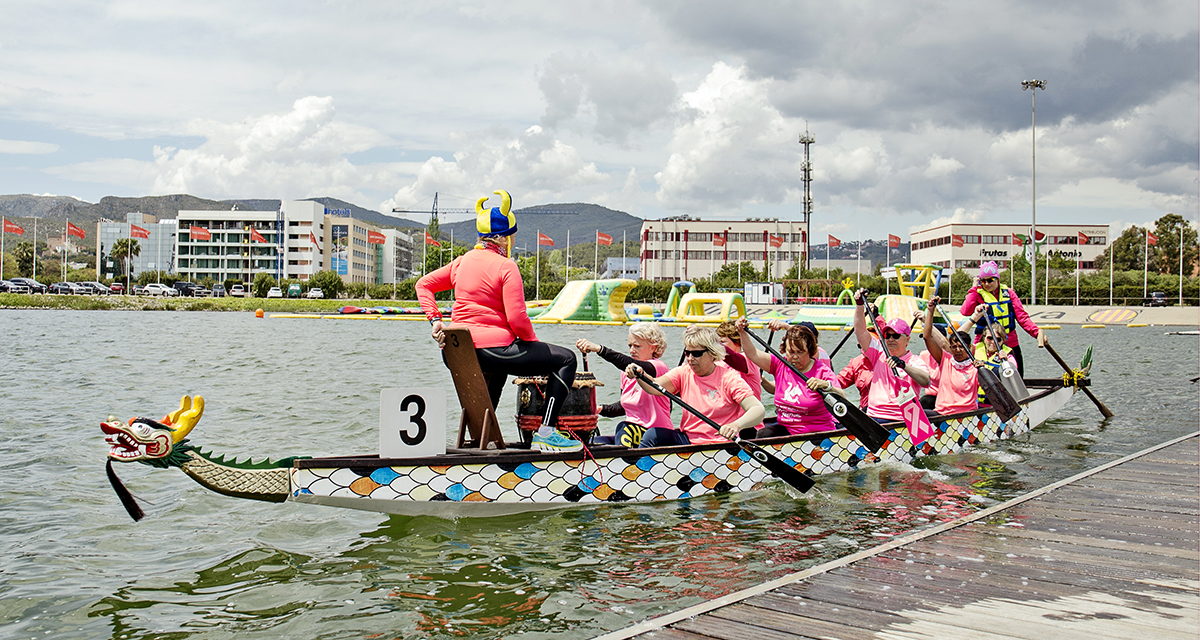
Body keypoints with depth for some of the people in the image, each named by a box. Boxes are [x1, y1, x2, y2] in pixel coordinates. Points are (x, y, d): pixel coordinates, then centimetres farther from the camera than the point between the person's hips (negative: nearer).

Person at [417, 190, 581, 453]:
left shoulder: (462, 261, 14)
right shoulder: (506, 267, -9)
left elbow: (423, 285, 15)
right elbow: (517, 318, -17)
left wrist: (436, 320, 8)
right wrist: (534, 343, 0)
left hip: (461, 351, 8)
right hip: (493, 348, -8)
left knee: (499, 368, 43)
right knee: (566, 359, -1)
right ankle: (546, 433, -8)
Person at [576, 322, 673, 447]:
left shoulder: (660, 367, -13)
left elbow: (633, 366, -33)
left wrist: (599, 349, -42)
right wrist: (601, 409, 5)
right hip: (632, 433, 8)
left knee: (625, 427, -36)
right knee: (593, 442, -13)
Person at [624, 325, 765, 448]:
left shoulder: (728, 378, -8)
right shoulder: (683, 373, 5)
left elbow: (759, 410, -18)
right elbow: (656, 387, -13)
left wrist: (737, 425, -38)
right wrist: (639, 376, -35)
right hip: (687, 439, 4)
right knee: (653, 434, -20)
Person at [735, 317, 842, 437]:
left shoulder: (822, 371, -8)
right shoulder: (780, 364, 6)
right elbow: (753, 354, 4)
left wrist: (826, 386, -39)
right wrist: (742, 333, -10)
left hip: (818, 432, -4)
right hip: (785, 428, 4)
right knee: (763, 435, -23)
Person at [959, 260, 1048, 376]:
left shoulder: (1008, 293, 6)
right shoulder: (978, 295, -3)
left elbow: (1022, 317, 3)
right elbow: (965, 312, -21)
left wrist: (1037, 332, -13)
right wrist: (974, 288, -13)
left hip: (1011, 344, 3)